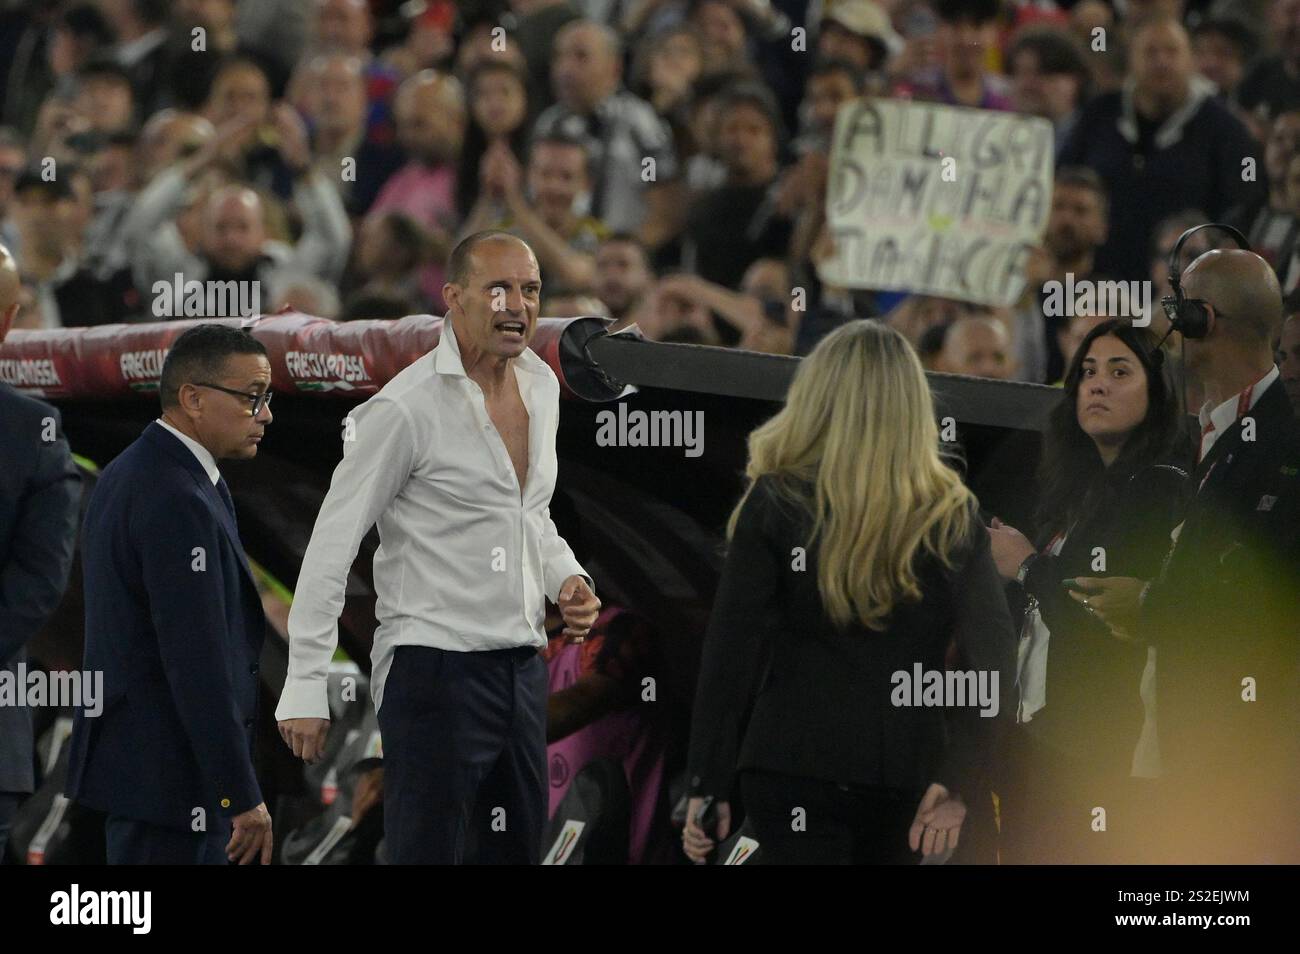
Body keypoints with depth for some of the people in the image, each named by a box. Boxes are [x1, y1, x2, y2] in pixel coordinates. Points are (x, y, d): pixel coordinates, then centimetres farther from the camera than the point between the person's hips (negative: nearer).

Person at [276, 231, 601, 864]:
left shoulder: (540, 384, 10)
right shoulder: (407, 407, -14)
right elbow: (331, 548, -12)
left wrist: (566, 577, 5)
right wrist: (305, 687, -15)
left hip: (522, 664, 8)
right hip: (435, 665, -8)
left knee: (520, 850, 13)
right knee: (427, 854, -7)